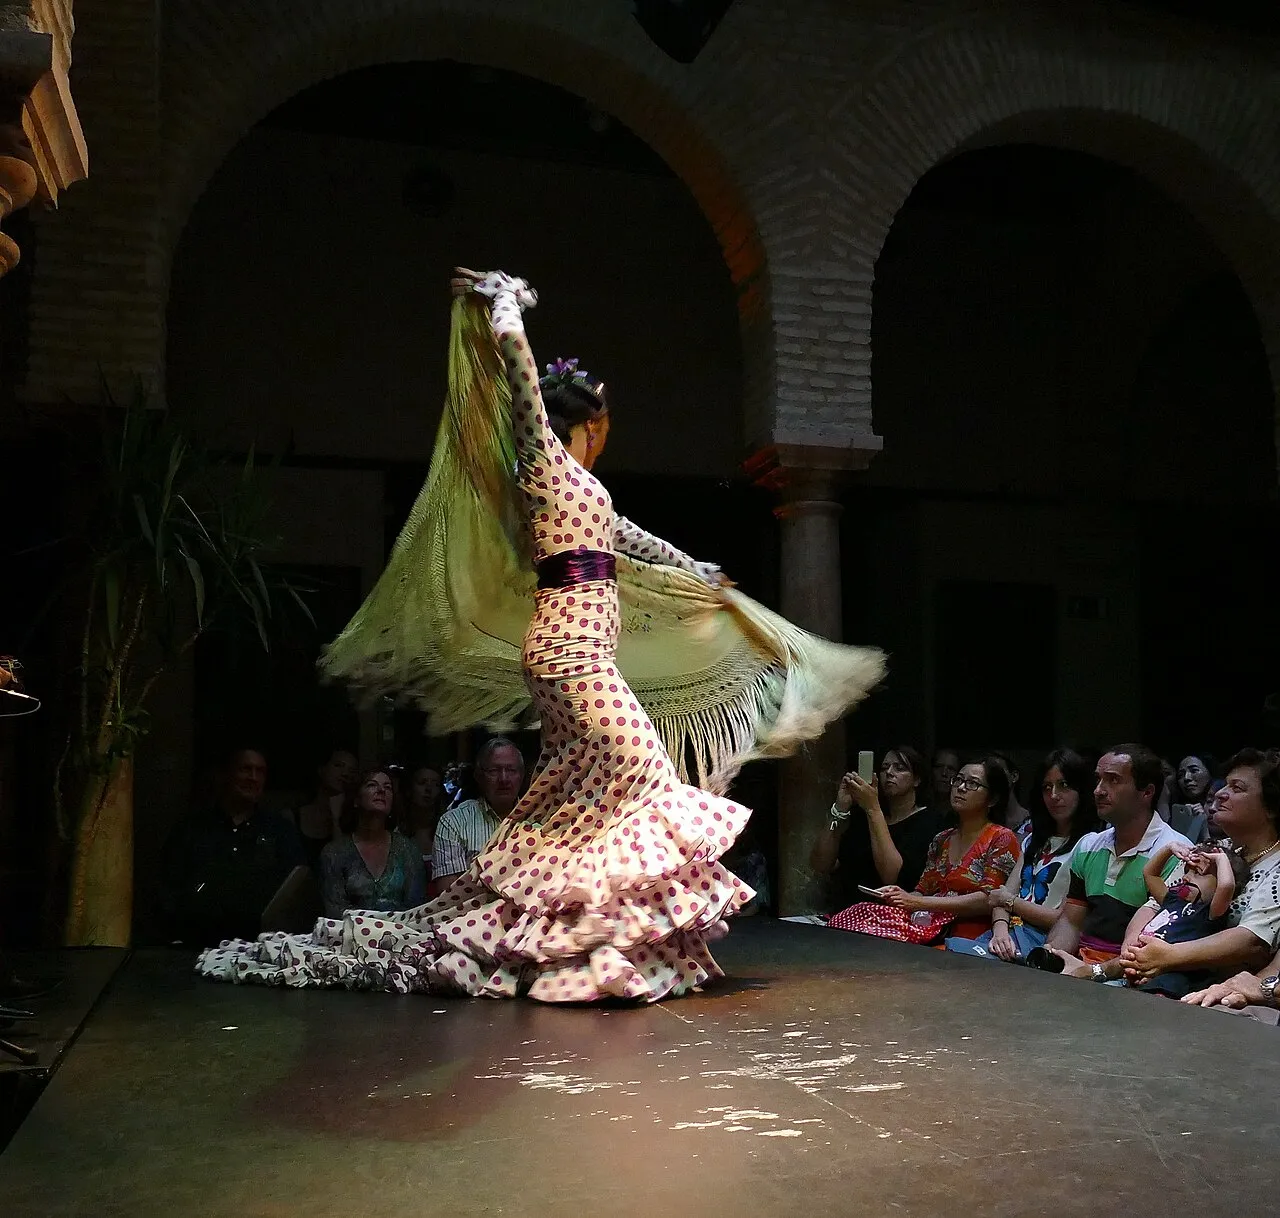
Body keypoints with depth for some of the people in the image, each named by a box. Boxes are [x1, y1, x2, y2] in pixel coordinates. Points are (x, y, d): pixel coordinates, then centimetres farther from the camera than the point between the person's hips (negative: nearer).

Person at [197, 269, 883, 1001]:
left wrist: (699, 575, 40)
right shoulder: (544, 460, -4)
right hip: (572, 648, -9)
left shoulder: (578, 485, 20)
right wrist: (503, 303, 3)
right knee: (636, 764, -9)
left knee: (574, 788, 10)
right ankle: (622, 940, -7)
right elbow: (515, 356, -11)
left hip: (577, 648, 9)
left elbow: (630, 541, 32)